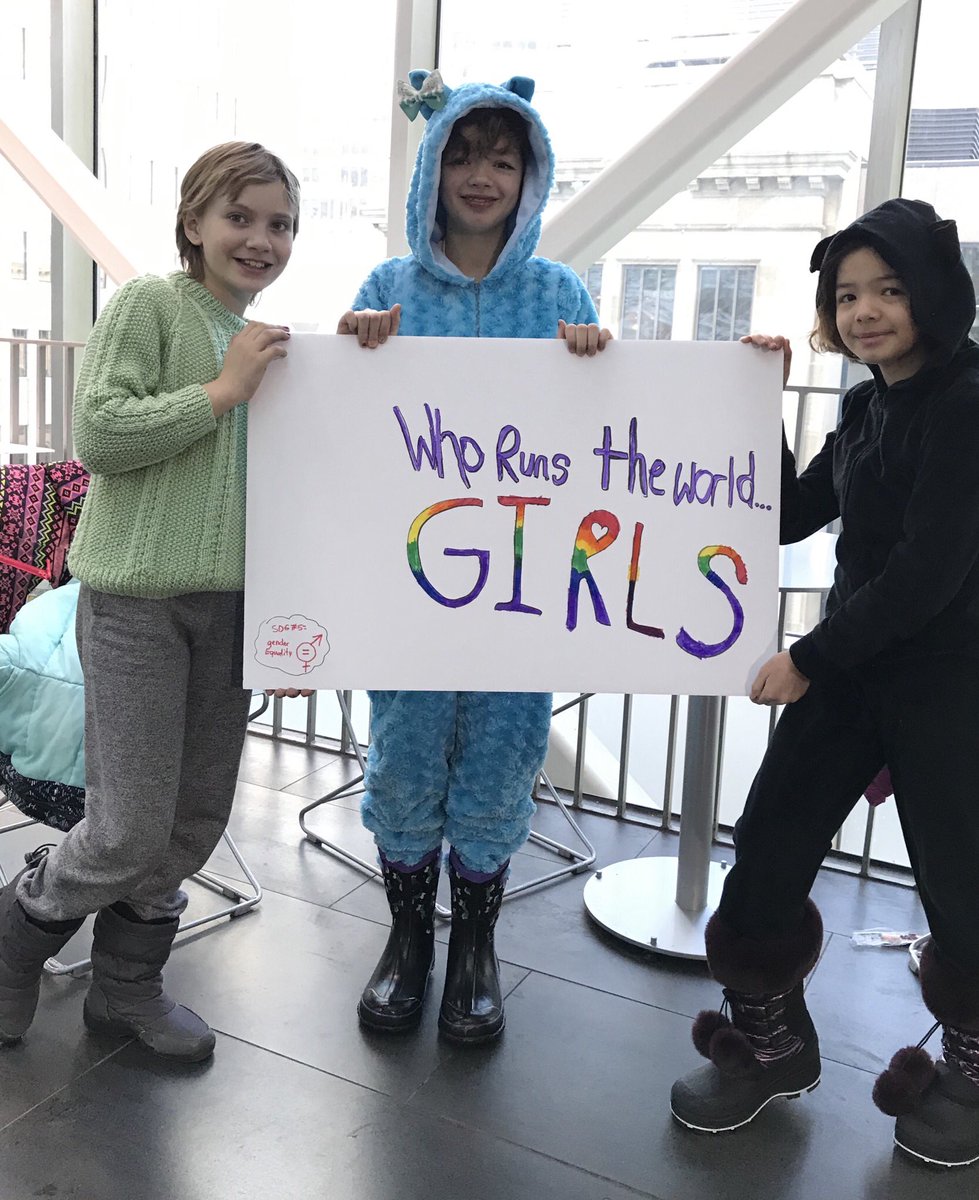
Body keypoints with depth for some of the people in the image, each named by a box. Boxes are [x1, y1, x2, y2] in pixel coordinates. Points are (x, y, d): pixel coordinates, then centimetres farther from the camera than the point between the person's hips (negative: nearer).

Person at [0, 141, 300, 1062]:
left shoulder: (263, 342, 17)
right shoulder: (148, 304, -5)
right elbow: (96, 432, -17)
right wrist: (223, 391, -14)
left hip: (227, 603, 7)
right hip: (137, 598, -7)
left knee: (197, 818, 12)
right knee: (130, 831, -3)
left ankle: (127, 987, 32)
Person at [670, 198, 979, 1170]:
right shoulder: (868, 406, 9)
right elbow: (788, 516, 13)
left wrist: (807, 658, -13)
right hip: (852, 663, 8)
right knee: (768, 839, 7)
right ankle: (769, 1042, 27)